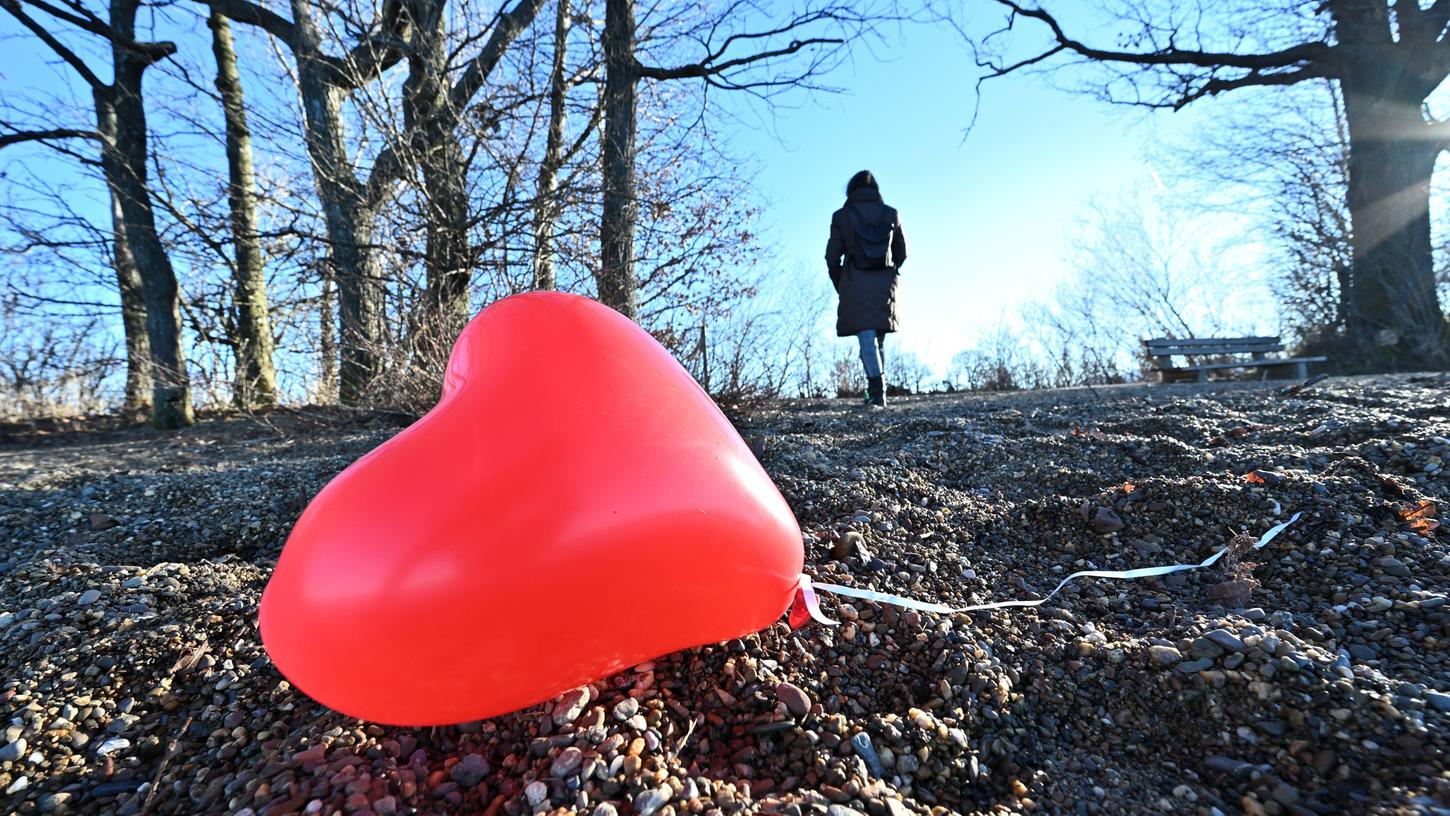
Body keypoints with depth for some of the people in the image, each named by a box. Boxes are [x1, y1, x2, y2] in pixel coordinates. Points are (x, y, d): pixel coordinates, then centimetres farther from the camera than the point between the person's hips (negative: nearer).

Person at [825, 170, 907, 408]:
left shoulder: (842, 216, 3)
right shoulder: (891, 214, 10)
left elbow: (832, 256, 0)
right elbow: (901, 253, 13)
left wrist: (839, 285, 12)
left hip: (855, 284, -3)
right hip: (885, 284, 3)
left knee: (867, 338, -7)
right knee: (879, 340, 12)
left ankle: (877, 391, -21)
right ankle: (878, 392, 13)